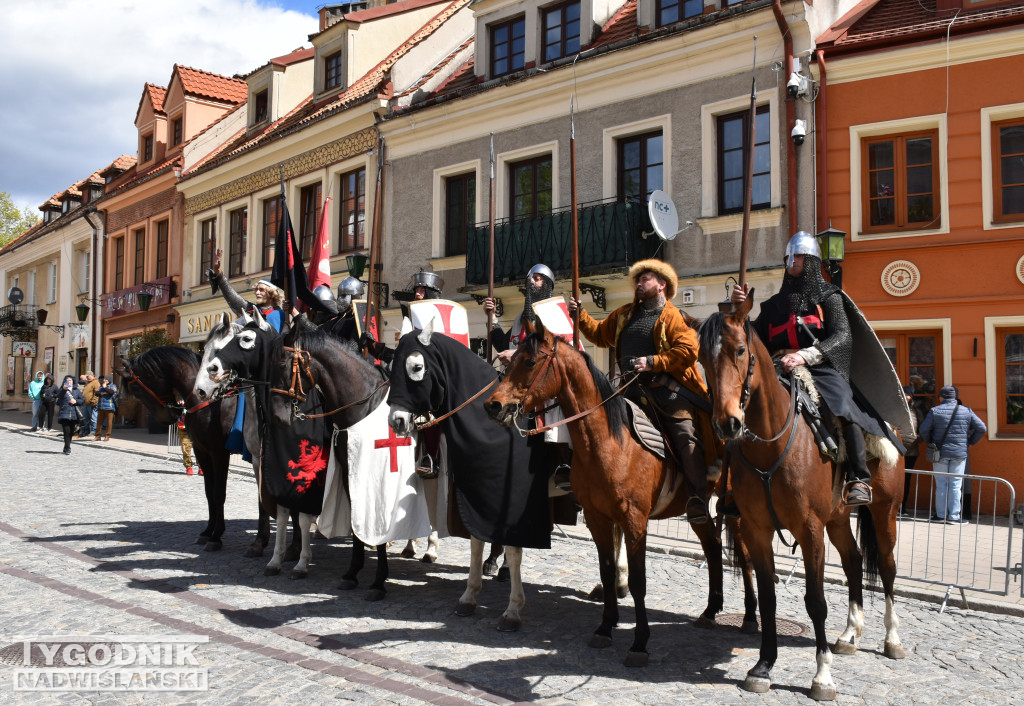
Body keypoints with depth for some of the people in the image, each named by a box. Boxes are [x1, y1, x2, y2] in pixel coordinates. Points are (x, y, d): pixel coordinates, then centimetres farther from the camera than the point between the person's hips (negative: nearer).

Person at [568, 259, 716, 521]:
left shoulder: (674, 317, 0)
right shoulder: (624, 315, 20)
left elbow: (688, 349, -13)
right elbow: (600, 334, 29)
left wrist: (653, 362, -18)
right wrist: (580, 315, 18)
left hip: (668, 389, -5)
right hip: (634, 391, 6)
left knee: (686, 438, -13)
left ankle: (698, 498, -11)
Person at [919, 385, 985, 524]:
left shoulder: (935, 411, -4)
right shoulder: (967, 411, 0)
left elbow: (924, 429, -5)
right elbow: (981, 428, 2)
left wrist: (930, 443, 11)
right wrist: (970, 442, 13)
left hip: (940, 454, -1)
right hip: (959, 454, 1)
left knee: (941, 485, 5)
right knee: (955, 485, 4)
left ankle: (941, 515, 9)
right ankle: (954, 516, 6)